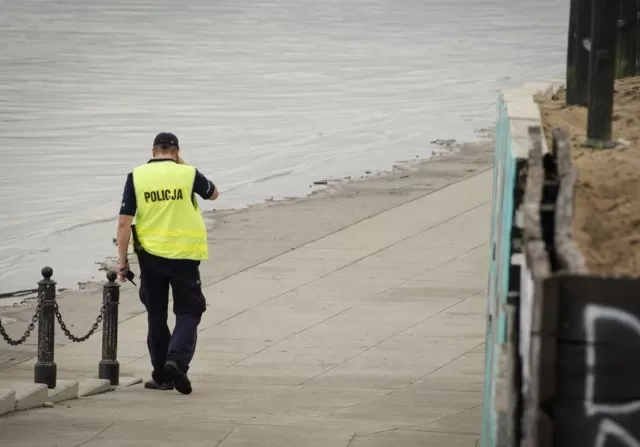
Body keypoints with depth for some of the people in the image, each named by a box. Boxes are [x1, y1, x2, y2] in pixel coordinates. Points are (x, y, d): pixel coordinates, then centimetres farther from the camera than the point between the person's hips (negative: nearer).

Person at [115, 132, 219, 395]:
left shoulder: (136, 177, -2)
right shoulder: (188, 174, -3)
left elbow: (124, 222, -5)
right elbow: (213, 194, 18)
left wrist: (122, 259, 0)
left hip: (150, 255, 1)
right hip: (184, 255, -1)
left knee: (156, 316, 13)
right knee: (188, 312, 7)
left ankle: (162, 377, 16)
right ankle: (177, 360, -17)